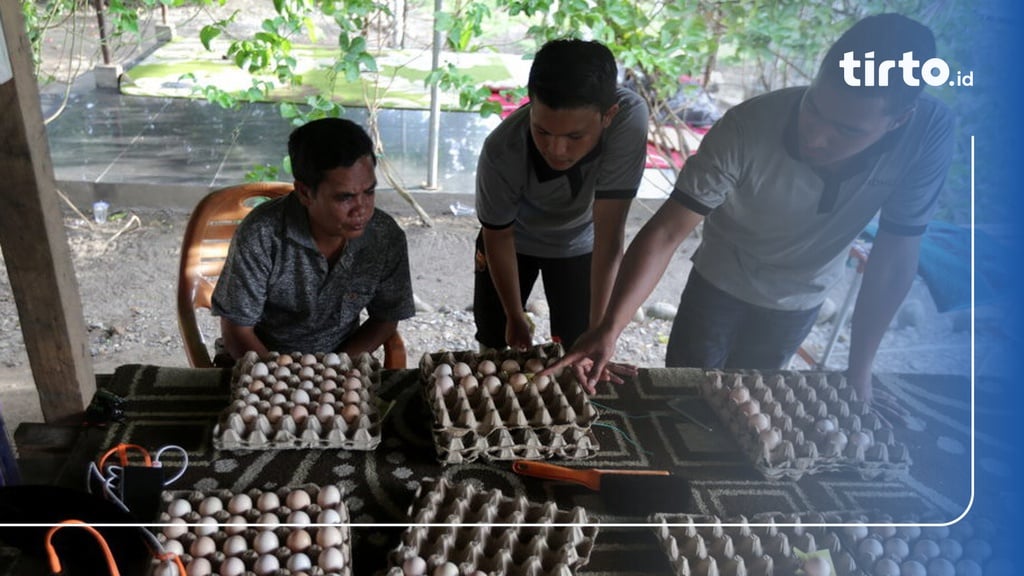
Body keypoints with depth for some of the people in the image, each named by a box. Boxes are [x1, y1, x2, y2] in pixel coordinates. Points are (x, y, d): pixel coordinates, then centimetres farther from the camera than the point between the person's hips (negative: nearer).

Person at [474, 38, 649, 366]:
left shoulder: (629, 117, -39)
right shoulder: (501, 152, -37)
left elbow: (609, 236, -36)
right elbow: (498, 237, -18)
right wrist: (515, 317, -9)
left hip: (580, 245, 0)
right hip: (516, 241, 0)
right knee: (493, 341, 13)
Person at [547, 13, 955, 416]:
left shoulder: (928, 134, -30)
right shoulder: (748, 127, -35)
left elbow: (894, 259, -20)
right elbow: (666, 232, -35)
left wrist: (859, 374, -15)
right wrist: (610, 328, -47)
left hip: (800, 300, 2)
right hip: (720, 282, -1)